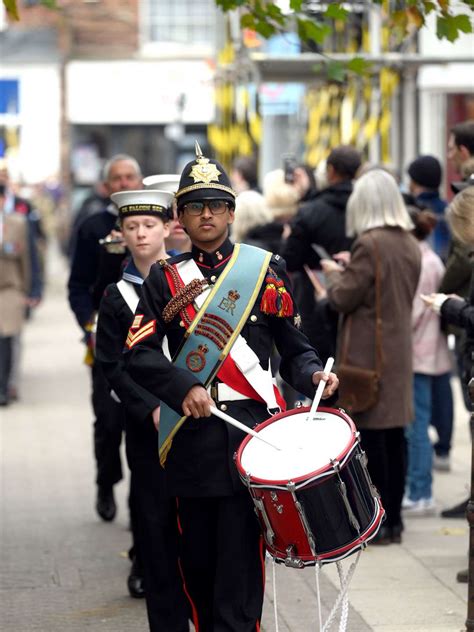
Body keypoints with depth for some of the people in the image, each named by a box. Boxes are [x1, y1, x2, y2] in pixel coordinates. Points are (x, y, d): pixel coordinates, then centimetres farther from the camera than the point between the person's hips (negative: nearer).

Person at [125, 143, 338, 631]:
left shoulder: (266, 270, 6)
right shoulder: (166, 277, 8)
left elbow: (294, 347, 10)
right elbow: (139, 354, -3)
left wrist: (313, 376, -11)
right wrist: (184, 389, -18)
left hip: (250, 430, -2)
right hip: (192, 438, 2)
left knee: (240, 565, -8)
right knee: (197, 564, 8)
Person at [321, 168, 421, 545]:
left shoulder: (370, 245, -16)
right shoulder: (411, 245, 9)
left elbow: (343, 298, -12)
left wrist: (334, 272, 8)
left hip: (368, 352, -8)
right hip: (400, 349, 8)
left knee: (370, 434, -3)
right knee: (395, 435, 10)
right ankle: (394, 518, 16)